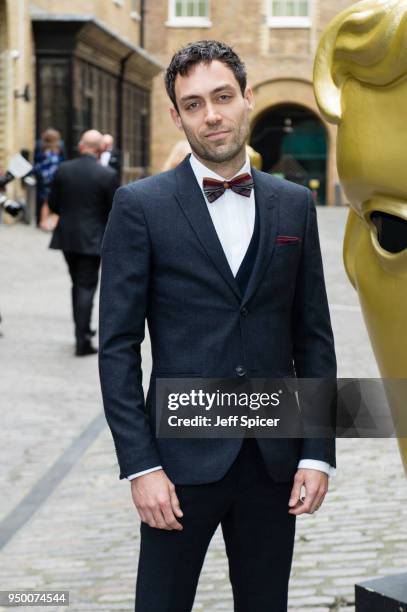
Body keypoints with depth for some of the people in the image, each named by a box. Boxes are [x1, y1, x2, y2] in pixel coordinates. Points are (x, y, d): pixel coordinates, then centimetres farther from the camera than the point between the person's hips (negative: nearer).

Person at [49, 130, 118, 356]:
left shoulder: (63, 170, -3)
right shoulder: (108, 175, -13)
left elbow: (53, 205, 3)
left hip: (67, 236, 4)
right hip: (92, 239, -4)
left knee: (78, 284, 20)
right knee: (86, 287, 1)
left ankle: (83, 329, 30)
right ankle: (82, 341, -2)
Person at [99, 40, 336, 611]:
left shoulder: (294, 205, 7)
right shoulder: (141, 206, -3)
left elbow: (313, 336, 8)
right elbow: (118, 345, -5)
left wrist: (318, 453, 2)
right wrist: (140, 464, -11)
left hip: (274, 458, 3)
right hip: (183, 456, -3)